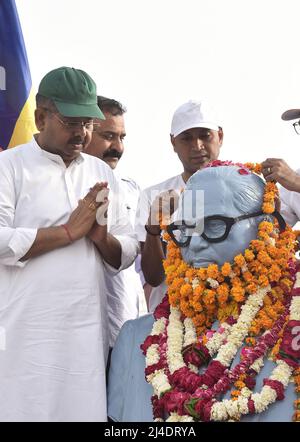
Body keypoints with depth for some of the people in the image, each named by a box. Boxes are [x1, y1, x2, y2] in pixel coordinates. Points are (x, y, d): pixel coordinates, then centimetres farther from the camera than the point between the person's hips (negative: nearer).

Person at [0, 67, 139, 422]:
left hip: (87, 333, 4)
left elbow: (127, 255, 12)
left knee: (83, 409, 8)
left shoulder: (102, 173, 13)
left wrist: (102, 236, -8)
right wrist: (69, 231, -12)